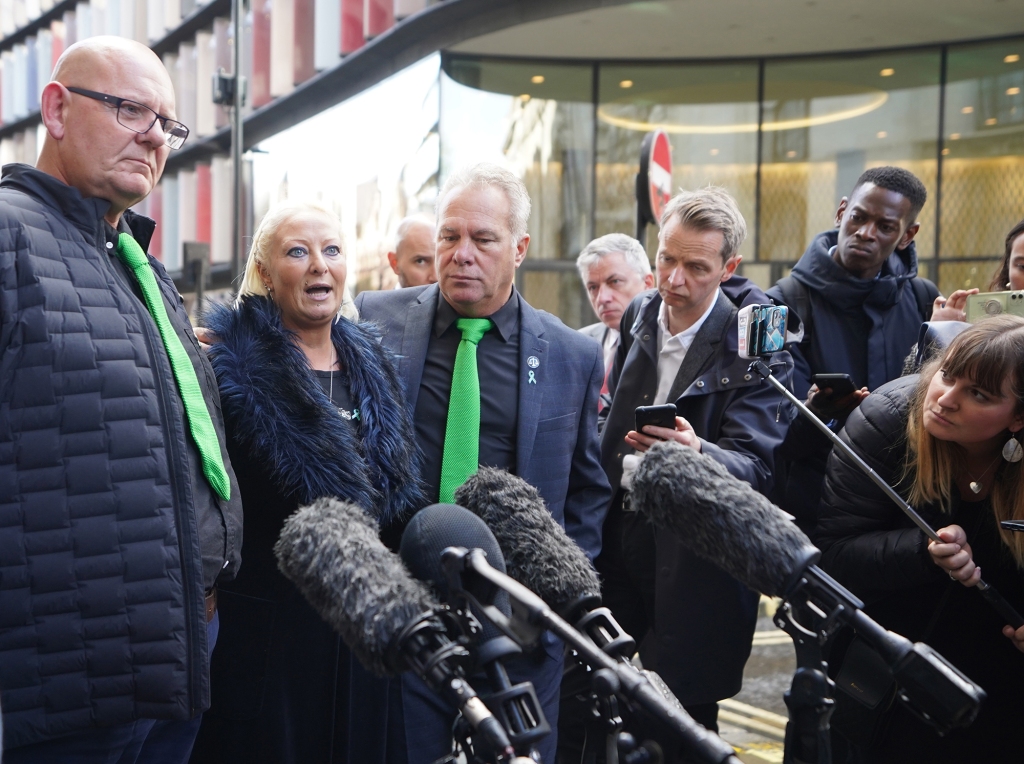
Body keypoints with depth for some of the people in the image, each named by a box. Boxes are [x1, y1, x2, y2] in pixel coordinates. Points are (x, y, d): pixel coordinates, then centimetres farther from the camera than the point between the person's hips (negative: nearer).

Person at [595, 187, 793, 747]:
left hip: (696, 550, -5)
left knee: (685, 720, 2)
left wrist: (696, 452, -41)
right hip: (622, 529, 5)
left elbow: (756, 468, -22)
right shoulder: (639, 316, 4)